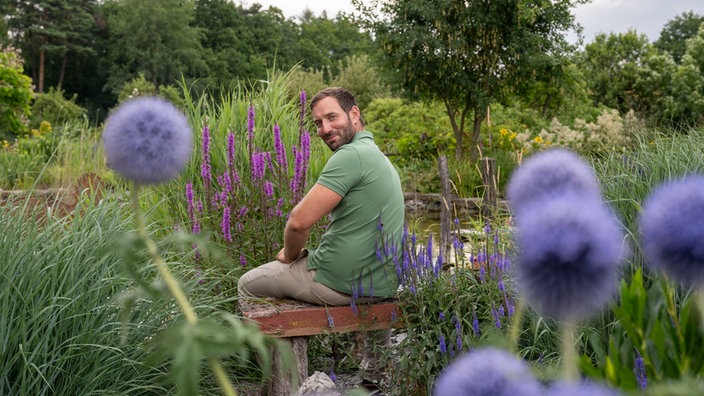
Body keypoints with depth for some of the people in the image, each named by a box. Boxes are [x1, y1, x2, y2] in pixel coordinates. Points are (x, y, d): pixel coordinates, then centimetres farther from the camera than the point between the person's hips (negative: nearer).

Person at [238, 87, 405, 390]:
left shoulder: (350, 156, -19)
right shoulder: (382, 158, 11)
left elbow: (299, 222, -24)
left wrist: (290, 254, -3)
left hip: (340, 283, -8)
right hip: (386, 284, 9)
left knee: (247, 285, 13)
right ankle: (376, 370, 46)